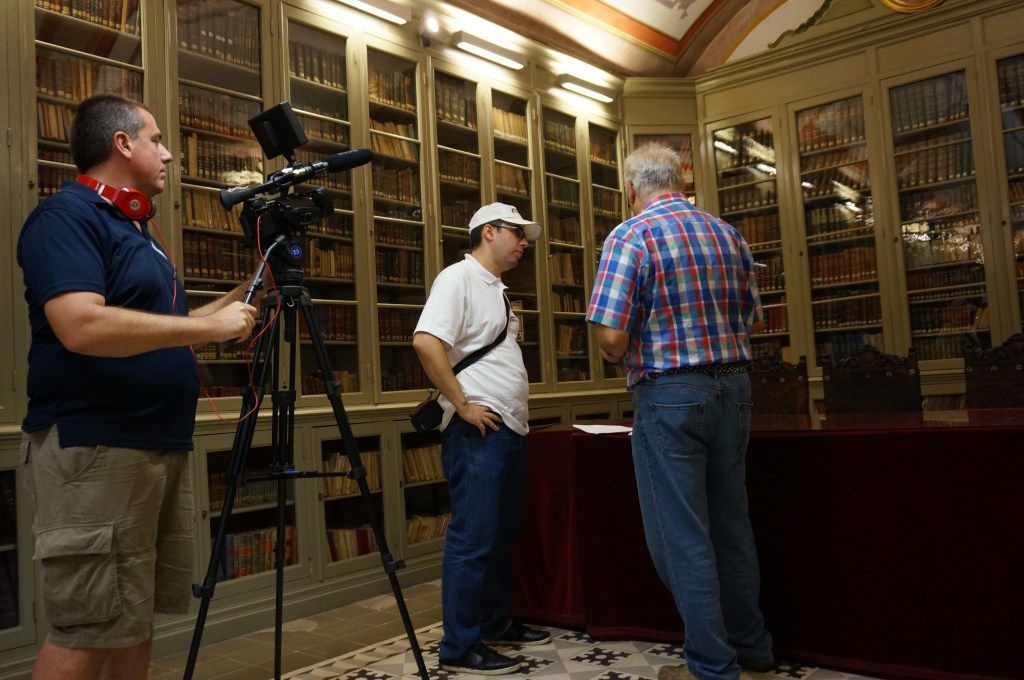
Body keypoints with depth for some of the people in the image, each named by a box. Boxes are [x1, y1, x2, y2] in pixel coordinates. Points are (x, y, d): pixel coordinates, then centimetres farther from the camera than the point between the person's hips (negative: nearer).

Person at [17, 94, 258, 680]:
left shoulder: (136, 228, 20)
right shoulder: (66, 217, -9)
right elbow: (82, 327, -25)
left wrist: (241, 297, 16)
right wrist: (210, 326, -20)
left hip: (164, 446, 9)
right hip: (94, 450, -9)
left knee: (135, 621, 14)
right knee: (89, 629, -4)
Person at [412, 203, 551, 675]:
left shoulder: (496, 288, 19)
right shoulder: (458, 278, -10)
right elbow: (426, 342, -24)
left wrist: (516, 412, 15)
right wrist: (462, 405, -21)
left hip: (511, 428, 10)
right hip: (478, 430, -10)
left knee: (501, 535, 17)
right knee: (473, 539, -4)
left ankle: (496, 623, 30)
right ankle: (459, 648, 6)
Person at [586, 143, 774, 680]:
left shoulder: (630, 237, -10)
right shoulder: (727, 234, 9)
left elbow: (611, 338, -17)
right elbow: (754, 320, 14)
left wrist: (620, 355, 5)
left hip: (670, 395, -6)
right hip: (733, 389, 7)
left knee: (682, 534, 3)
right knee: (730, 522, 17)